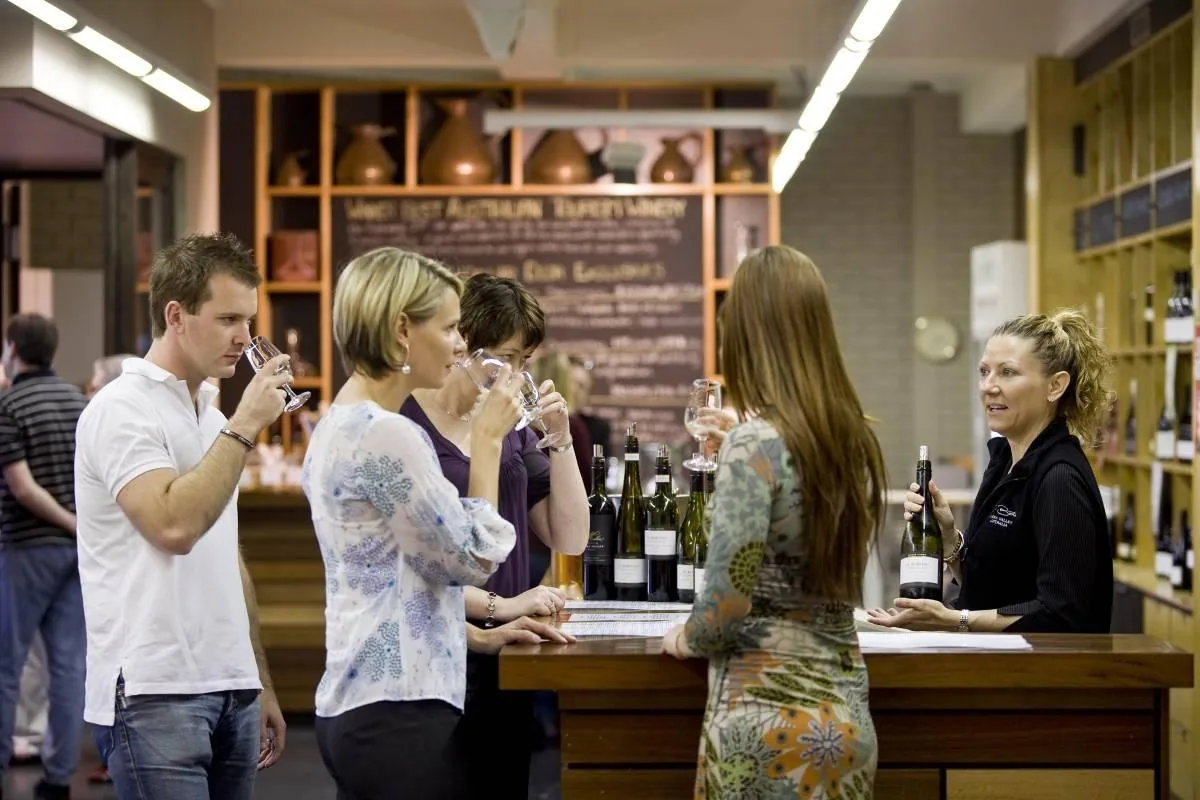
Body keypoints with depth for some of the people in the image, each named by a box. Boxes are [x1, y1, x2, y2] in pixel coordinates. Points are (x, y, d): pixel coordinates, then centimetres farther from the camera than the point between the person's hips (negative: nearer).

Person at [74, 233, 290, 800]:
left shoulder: (211, 418, 16)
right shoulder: (122, 409, -8)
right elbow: (174, 525, -23)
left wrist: (261, 684, 19)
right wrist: (245, 427, -15)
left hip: (231, 690, 8)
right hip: (156, 692, -7)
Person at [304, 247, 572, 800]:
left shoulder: (341, 426, 13)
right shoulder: (388, 435, -18)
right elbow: (473, 559, -12)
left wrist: (478, 636, 17)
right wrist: (488, 440, -4)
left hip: (354, 703, 10)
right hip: (399, 710, -10)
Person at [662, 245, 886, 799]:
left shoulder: (755, 441, -16)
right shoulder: (855, 438, 5)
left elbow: (727, 603, -20)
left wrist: (686, 637, 3)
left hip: (767, 719, -7)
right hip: (844, 715, 7)